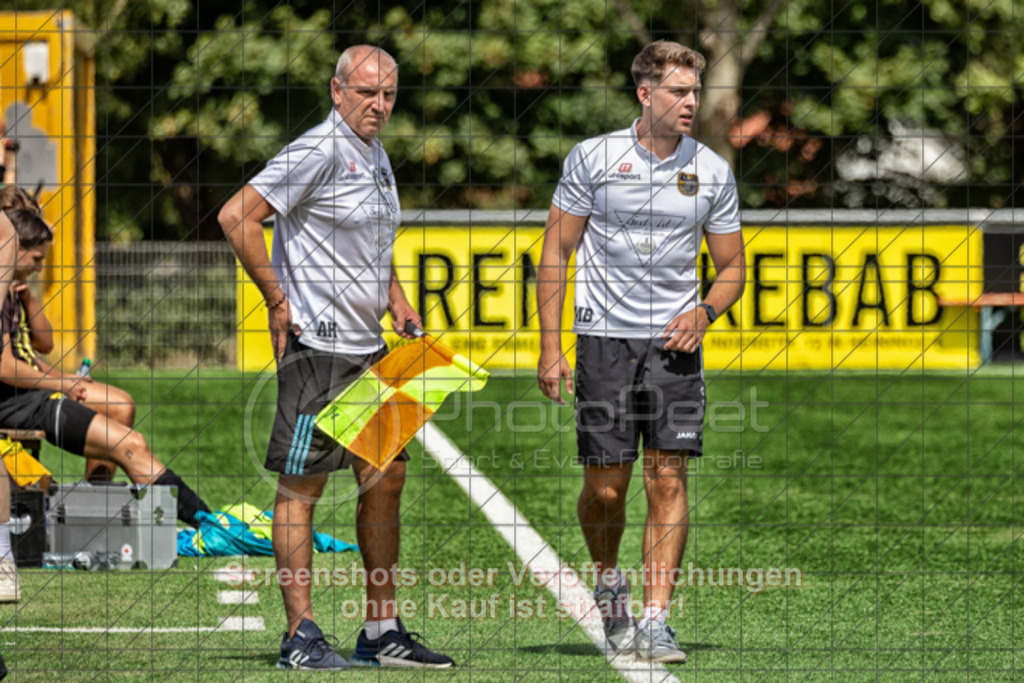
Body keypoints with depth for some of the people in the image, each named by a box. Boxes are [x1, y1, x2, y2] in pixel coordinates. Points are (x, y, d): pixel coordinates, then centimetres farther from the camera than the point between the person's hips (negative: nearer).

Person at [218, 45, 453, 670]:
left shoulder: (377, 156, 15)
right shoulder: (319, 152, -13)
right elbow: (238, 217, -18)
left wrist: (396, 301, 15)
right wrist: (277, 301, -16)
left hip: (368, 348, 9)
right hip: (315, 344, -9)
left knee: (386, 478, 10)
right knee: (303, 486, -4)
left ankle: (382, 631, 16)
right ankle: (301, 636, -2)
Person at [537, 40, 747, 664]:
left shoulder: (713, 172, 4)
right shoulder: (593, 159, -2)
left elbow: (732, 268, 13)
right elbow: (556, 251, 2)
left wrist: (703, 313, -8)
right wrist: (551, 347, -3)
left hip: (675, 341, 1)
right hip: (605, 338, -1)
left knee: (668, 479, -9)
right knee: (605, 489, -1)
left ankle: (655, 621, -8)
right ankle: (609, 583, 29)